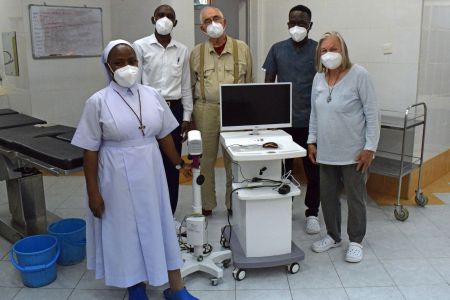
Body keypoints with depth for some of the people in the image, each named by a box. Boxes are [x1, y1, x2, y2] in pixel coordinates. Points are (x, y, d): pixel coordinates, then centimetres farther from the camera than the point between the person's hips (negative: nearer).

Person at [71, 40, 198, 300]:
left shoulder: (152, 95, 0)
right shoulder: (98, 102, -10)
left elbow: (164, 135, 10)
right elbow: (90, 151, -8)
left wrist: (179, 162, 15)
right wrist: (93, 192, -9)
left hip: (150, 173, 3)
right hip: (118, 177, -3)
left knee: (160, 226, 11)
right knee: (126, 229, 11)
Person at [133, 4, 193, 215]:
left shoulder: (182, 51, 8)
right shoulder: (140, 46, -1)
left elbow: (186, 86, 10)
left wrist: (187, 116, 6)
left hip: (174, 110, 3)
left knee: (172, 164, 8)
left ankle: (168, 214, 21)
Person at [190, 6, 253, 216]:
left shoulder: (242, 49, 4)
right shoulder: (196, 53, 7)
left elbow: (249, 82, 7)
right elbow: (191, 86, 11)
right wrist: (190, 115, 7)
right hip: (205, 111, 1)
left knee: (234, 160, 7)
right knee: (205, 159, 7)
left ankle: (234, 204, 22)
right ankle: (206, 205, 22)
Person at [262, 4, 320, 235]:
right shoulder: (277, 49, 5)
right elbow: (268, 83, 7)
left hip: (311, 121, -1)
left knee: (313, 170, 6)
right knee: (282, 168, 12)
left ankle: (312, 213, 21)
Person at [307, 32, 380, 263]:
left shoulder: (359, 75, -11)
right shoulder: (318, 78, 5)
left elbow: (372, 114, -10)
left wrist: (370, 148, -13)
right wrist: (312, 141, 10)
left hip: (354, 153, -5)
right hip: (326, 152, 5)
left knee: (356, 198, 8)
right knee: (327, 196, 14)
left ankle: (355, 241, 25)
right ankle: (333, 236, 33)